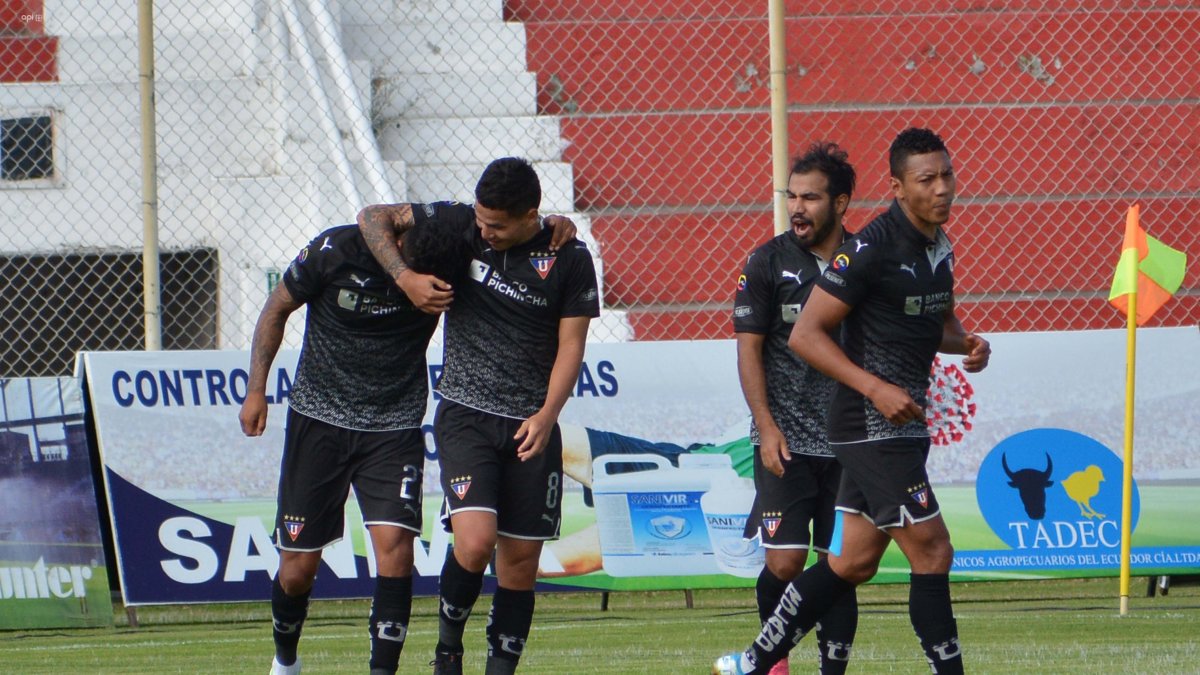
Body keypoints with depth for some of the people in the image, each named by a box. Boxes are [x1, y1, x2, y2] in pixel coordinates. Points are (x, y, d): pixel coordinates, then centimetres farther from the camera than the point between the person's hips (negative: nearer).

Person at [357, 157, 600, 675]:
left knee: (520, 562, 2)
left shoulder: (569, 260, -3)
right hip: (465, 415, -1)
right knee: (475, 541, -19)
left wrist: (546, 414, -17)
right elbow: (373, 217, 5)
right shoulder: (458, 225, -2)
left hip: (532, 425, 1)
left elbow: (570, 345, -1)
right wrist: (404, 277, -11)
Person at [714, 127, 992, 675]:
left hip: (902, 422, 9)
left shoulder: (939, 245, 10)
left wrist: (965, 343, 4)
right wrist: (876, 388, -23)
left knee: (854, 561, 13)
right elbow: (805, 334, -16)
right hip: (872, 426, -9)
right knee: (932, 551, -10)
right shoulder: (871, 249, -17)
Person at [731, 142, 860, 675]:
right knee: (784, 562, -8)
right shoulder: (769, 262, 0)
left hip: (849, 443, 2)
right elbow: (749, 349, 1)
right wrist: (767, 427, -9)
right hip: (786, 441, -2)